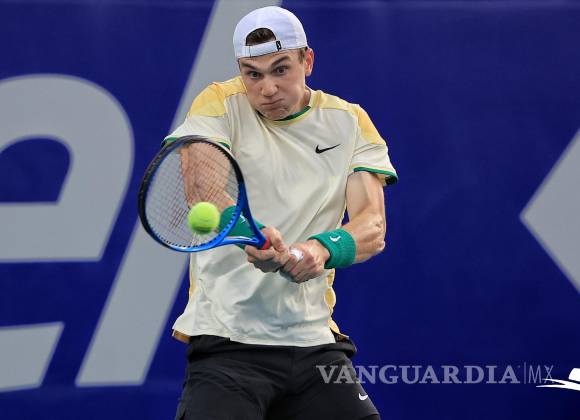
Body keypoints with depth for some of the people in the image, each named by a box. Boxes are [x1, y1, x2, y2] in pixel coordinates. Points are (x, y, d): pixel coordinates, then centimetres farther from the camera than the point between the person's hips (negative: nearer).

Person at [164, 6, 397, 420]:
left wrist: (322, 249, -28)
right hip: (227, 337, -3)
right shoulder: (221, 104, -1)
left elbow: (373, 224, -6)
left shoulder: (349, 122, 7)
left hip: (314, 337, 3)